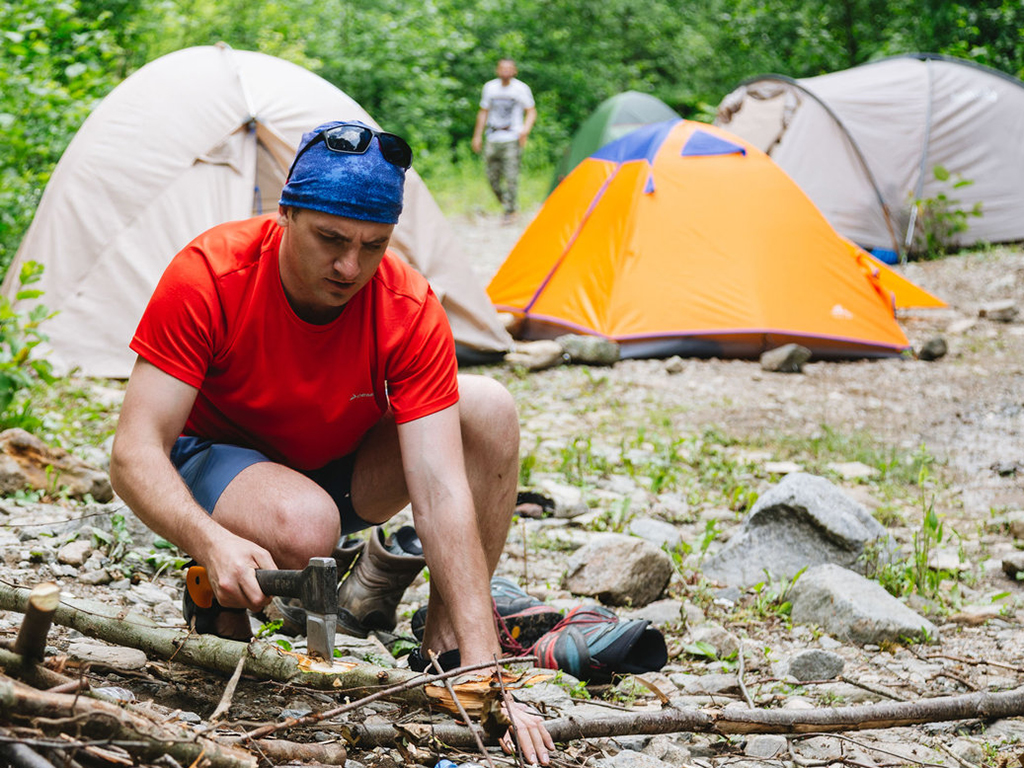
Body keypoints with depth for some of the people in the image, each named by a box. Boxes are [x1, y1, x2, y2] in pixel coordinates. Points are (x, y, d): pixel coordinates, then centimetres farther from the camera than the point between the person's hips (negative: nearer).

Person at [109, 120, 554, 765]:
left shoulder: (410, 312, -25)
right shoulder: (208, 276, -29)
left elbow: (440, 489, -30)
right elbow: (135, 451, -29)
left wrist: (483, 670, -38)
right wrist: (211, 542, -51)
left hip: (341, 471, 4)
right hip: (215, 462, -3)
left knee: (490, 409, -21)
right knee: (305, 528, -39)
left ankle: (444, 647, -10)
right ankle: (220, 611, -3)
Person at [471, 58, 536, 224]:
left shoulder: (521, 89, -3)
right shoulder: (490, 87, 8)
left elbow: (531, 112, 2)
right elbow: (483, 113, 16)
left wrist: (525, 129, -16)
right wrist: (478, 136, 13)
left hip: (513, 140, -4)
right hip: (493, 140, 4)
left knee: (511, 176, -10)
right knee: (493, 177, 2)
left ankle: (510, 212, -1)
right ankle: (506, 204, 23)